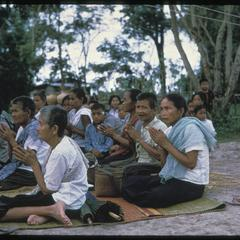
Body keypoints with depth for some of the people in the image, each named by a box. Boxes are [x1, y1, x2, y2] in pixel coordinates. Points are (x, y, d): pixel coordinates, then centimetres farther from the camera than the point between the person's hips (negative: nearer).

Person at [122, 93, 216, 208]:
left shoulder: (190, 128, -16)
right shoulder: (174, 129, 8)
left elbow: (191, 163, -21)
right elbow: (166, 161, 11)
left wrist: (166, 144, -18)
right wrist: (161, 144, -8)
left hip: (191, 184, -8)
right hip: (173, 177, 8)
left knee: (150, 198, -26)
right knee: (130, 182, -8)